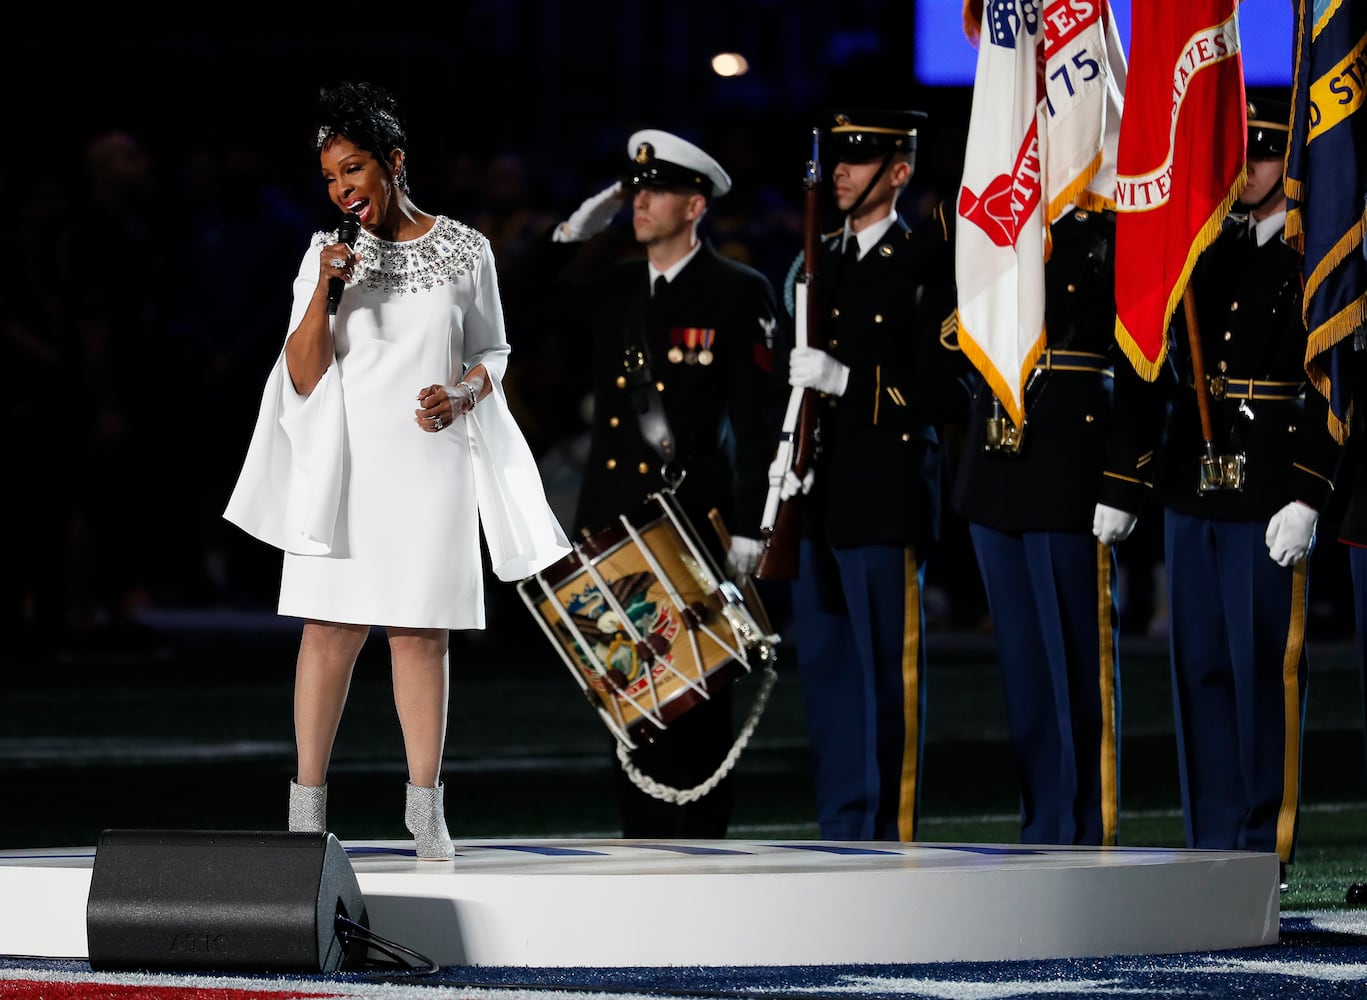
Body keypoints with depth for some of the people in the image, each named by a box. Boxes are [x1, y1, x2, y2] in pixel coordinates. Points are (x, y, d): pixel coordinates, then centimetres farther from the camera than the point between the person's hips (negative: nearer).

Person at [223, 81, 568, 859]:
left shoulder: (465, 253, 4)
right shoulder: (327, 254, 5)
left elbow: (493, 354, 13)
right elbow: (303, 378, 1)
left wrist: (465, 393, -8)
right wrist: (325, 294, -13)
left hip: (430, 466, 0)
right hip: (344, 467, 0)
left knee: (422, 632, 2)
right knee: (331, 630, -3)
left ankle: (426, 809, 6)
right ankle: (308, 806, 1)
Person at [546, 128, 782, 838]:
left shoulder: (739, 294, -3)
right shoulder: (610, 287, 12)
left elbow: (757, 419, -6)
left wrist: (749, 528, -11)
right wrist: (573, 234, 6)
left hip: (694, 519, -5)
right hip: (611, 521, 5)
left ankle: (702, 841, 2)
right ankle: (644, 839, 10)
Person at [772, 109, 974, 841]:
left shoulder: (925, 263, -6)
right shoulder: (821, 263, 16)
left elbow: (947, 394, -12)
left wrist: (847, 382, -20)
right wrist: (783, 457, 8)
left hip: (887, 503, -7)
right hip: (817, 498, 7)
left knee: (888, 678, -3)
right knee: (826, 672, 10)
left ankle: (890, 837, 2)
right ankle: (841, 836, 16)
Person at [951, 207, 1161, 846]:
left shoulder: (1118, 232, -7)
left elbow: (1143, 370, -11)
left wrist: (1123, 486, -15)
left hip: (1069, 479, -7)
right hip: (997, 470, 7)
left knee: (1079, 658, -2)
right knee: (1022, 657, 10)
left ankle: (1086, 839, 4)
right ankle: (1042, 829, 16)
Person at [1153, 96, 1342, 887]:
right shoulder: (1200, 250, 14)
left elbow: (1332, 390, -9)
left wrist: (1306, 497, -16)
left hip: (1269, 491, -6)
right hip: (1193, 487, 6)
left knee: (1265, 666, -3)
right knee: (1201, 665, 7)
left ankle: (1266, 844, 3)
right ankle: (1213, 843, 13)